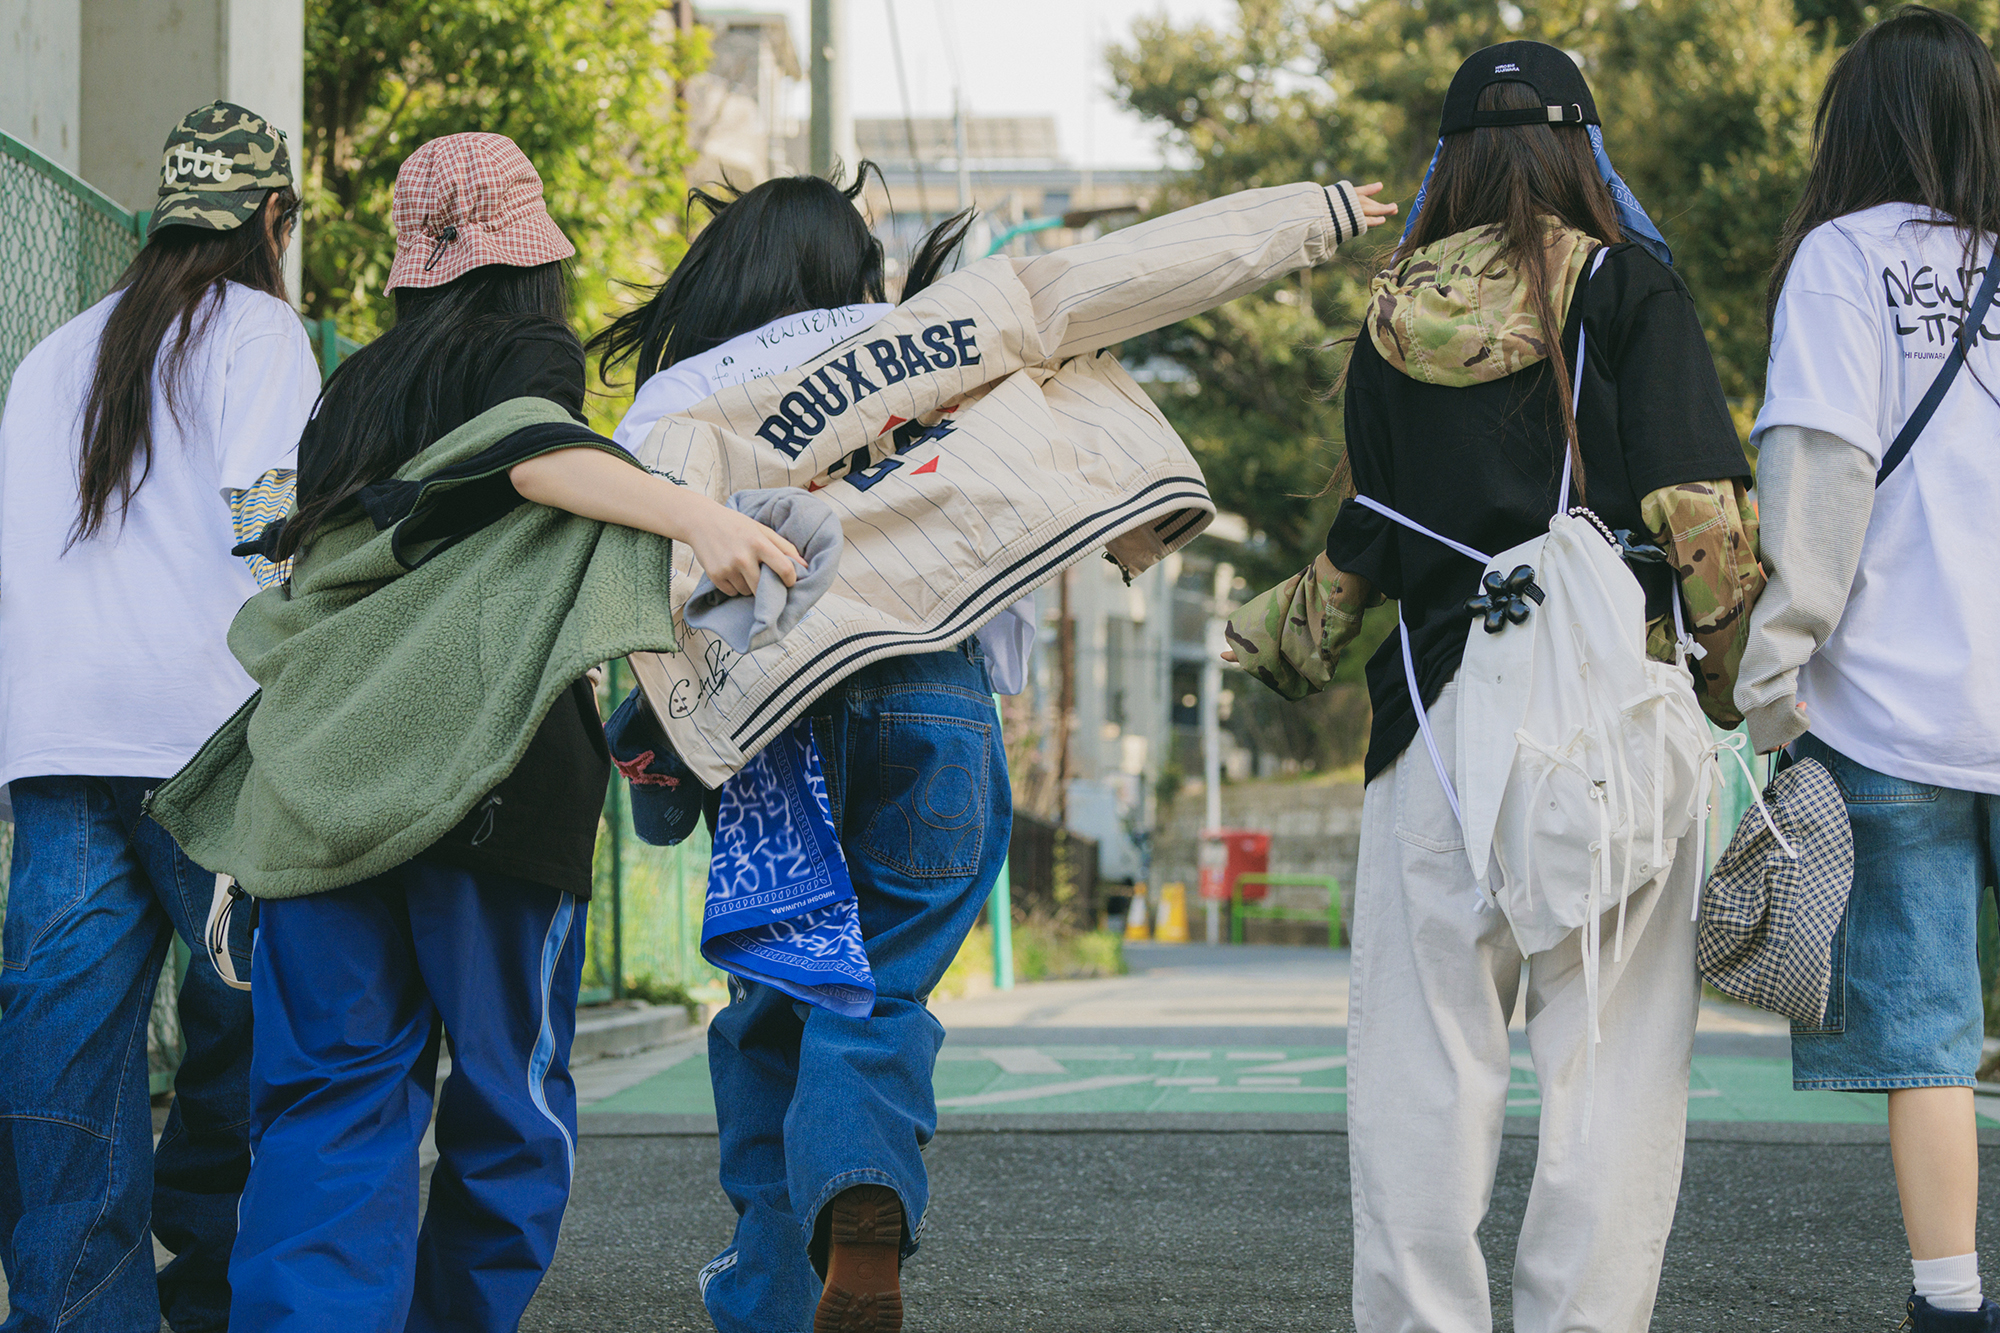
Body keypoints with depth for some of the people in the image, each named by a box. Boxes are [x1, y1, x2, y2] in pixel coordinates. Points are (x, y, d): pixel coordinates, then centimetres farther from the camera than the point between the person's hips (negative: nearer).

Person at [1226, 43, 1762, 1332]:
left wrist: (1277, 641, 31)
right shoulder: (1629, 291, 1)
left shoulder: (1393, 325, 10)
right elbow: (1700, 507, -7)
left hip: (1438, 706, 3)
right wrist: (1746, 682, 3)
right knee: (1612, 1053, 1)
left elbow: (1369, 544, 13)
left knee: (1424, 1056, 6)